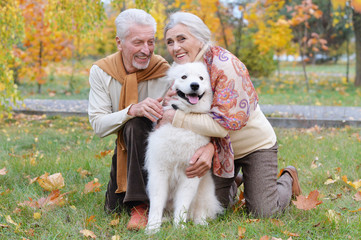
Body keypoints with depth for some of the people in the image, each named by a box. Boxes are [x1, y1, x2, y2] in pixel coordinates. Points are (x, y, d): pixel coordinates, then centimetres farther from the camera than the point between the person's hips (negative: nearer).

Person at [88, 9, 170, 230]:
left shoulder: (165, 73, -21)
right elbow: (98, 124, -21)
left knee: (137, 124, -36)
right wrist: (133, 109, -39)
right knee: (113, 209, 1)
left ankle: (141, 206, -30)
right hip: (124, 148, 4)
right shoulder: (101, 72, -14)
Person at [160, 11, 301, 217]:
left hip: (255, 145, -5)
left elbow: (224, 123, -33)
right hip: (220, 148, 6)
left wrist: (176, 118, -32)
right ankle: (233, 183, 40)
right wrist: (209, 148, -30)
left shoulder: (225, 65, -30)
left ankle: (288, 179, 26)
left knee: (262, 212, -4)